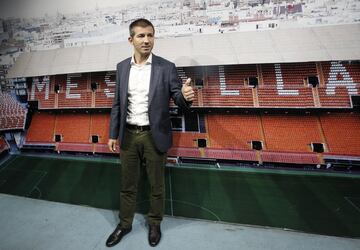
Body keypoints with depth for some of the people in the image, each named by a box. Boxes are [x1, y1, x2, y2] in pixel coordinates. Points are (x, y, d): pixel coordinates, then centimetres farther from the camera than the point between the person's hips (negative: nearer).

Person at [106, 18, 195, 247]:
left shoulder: (166, 67, -6)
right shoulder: (122, 67, 5)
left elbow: (178, 100, -6)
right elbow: (117, 103, 9)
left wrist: (186, 96, -31)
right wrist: (113, 134, 7)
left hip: (154, 136, -3)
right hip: (128, 135, 3)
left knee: (157, 185, 13)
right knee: (127, 185, 17)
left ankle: (155, 224, 37)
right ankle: (125, 224, 39)